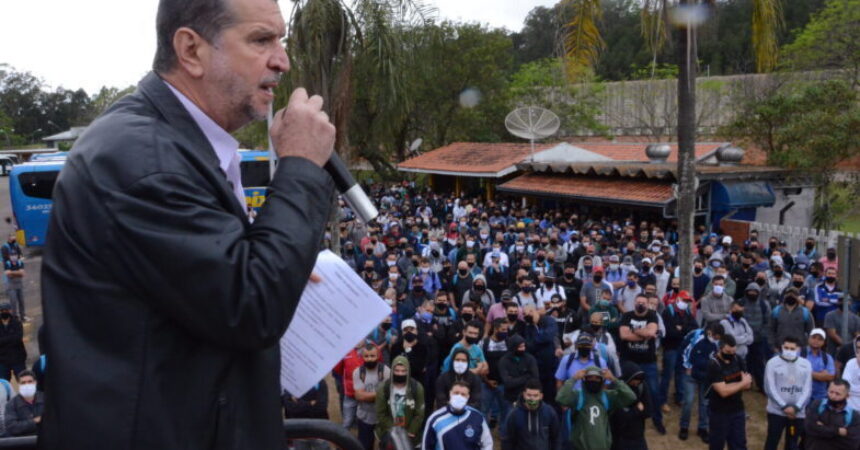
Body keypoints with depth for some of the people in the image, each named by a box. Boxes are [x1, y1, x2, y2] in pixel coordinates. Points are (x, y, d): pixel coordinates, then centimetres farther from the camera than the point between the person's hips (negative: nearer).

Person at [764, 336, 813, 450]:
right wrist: (784, 406, -15)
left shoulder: (806, 364, 2)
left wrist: (796, 407, -11)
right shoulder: (773, 363, -7)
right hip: (776, 411, -3)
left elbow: (807, 389, 0)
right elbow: (770, 388, -9)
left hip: (798, 413, 3)